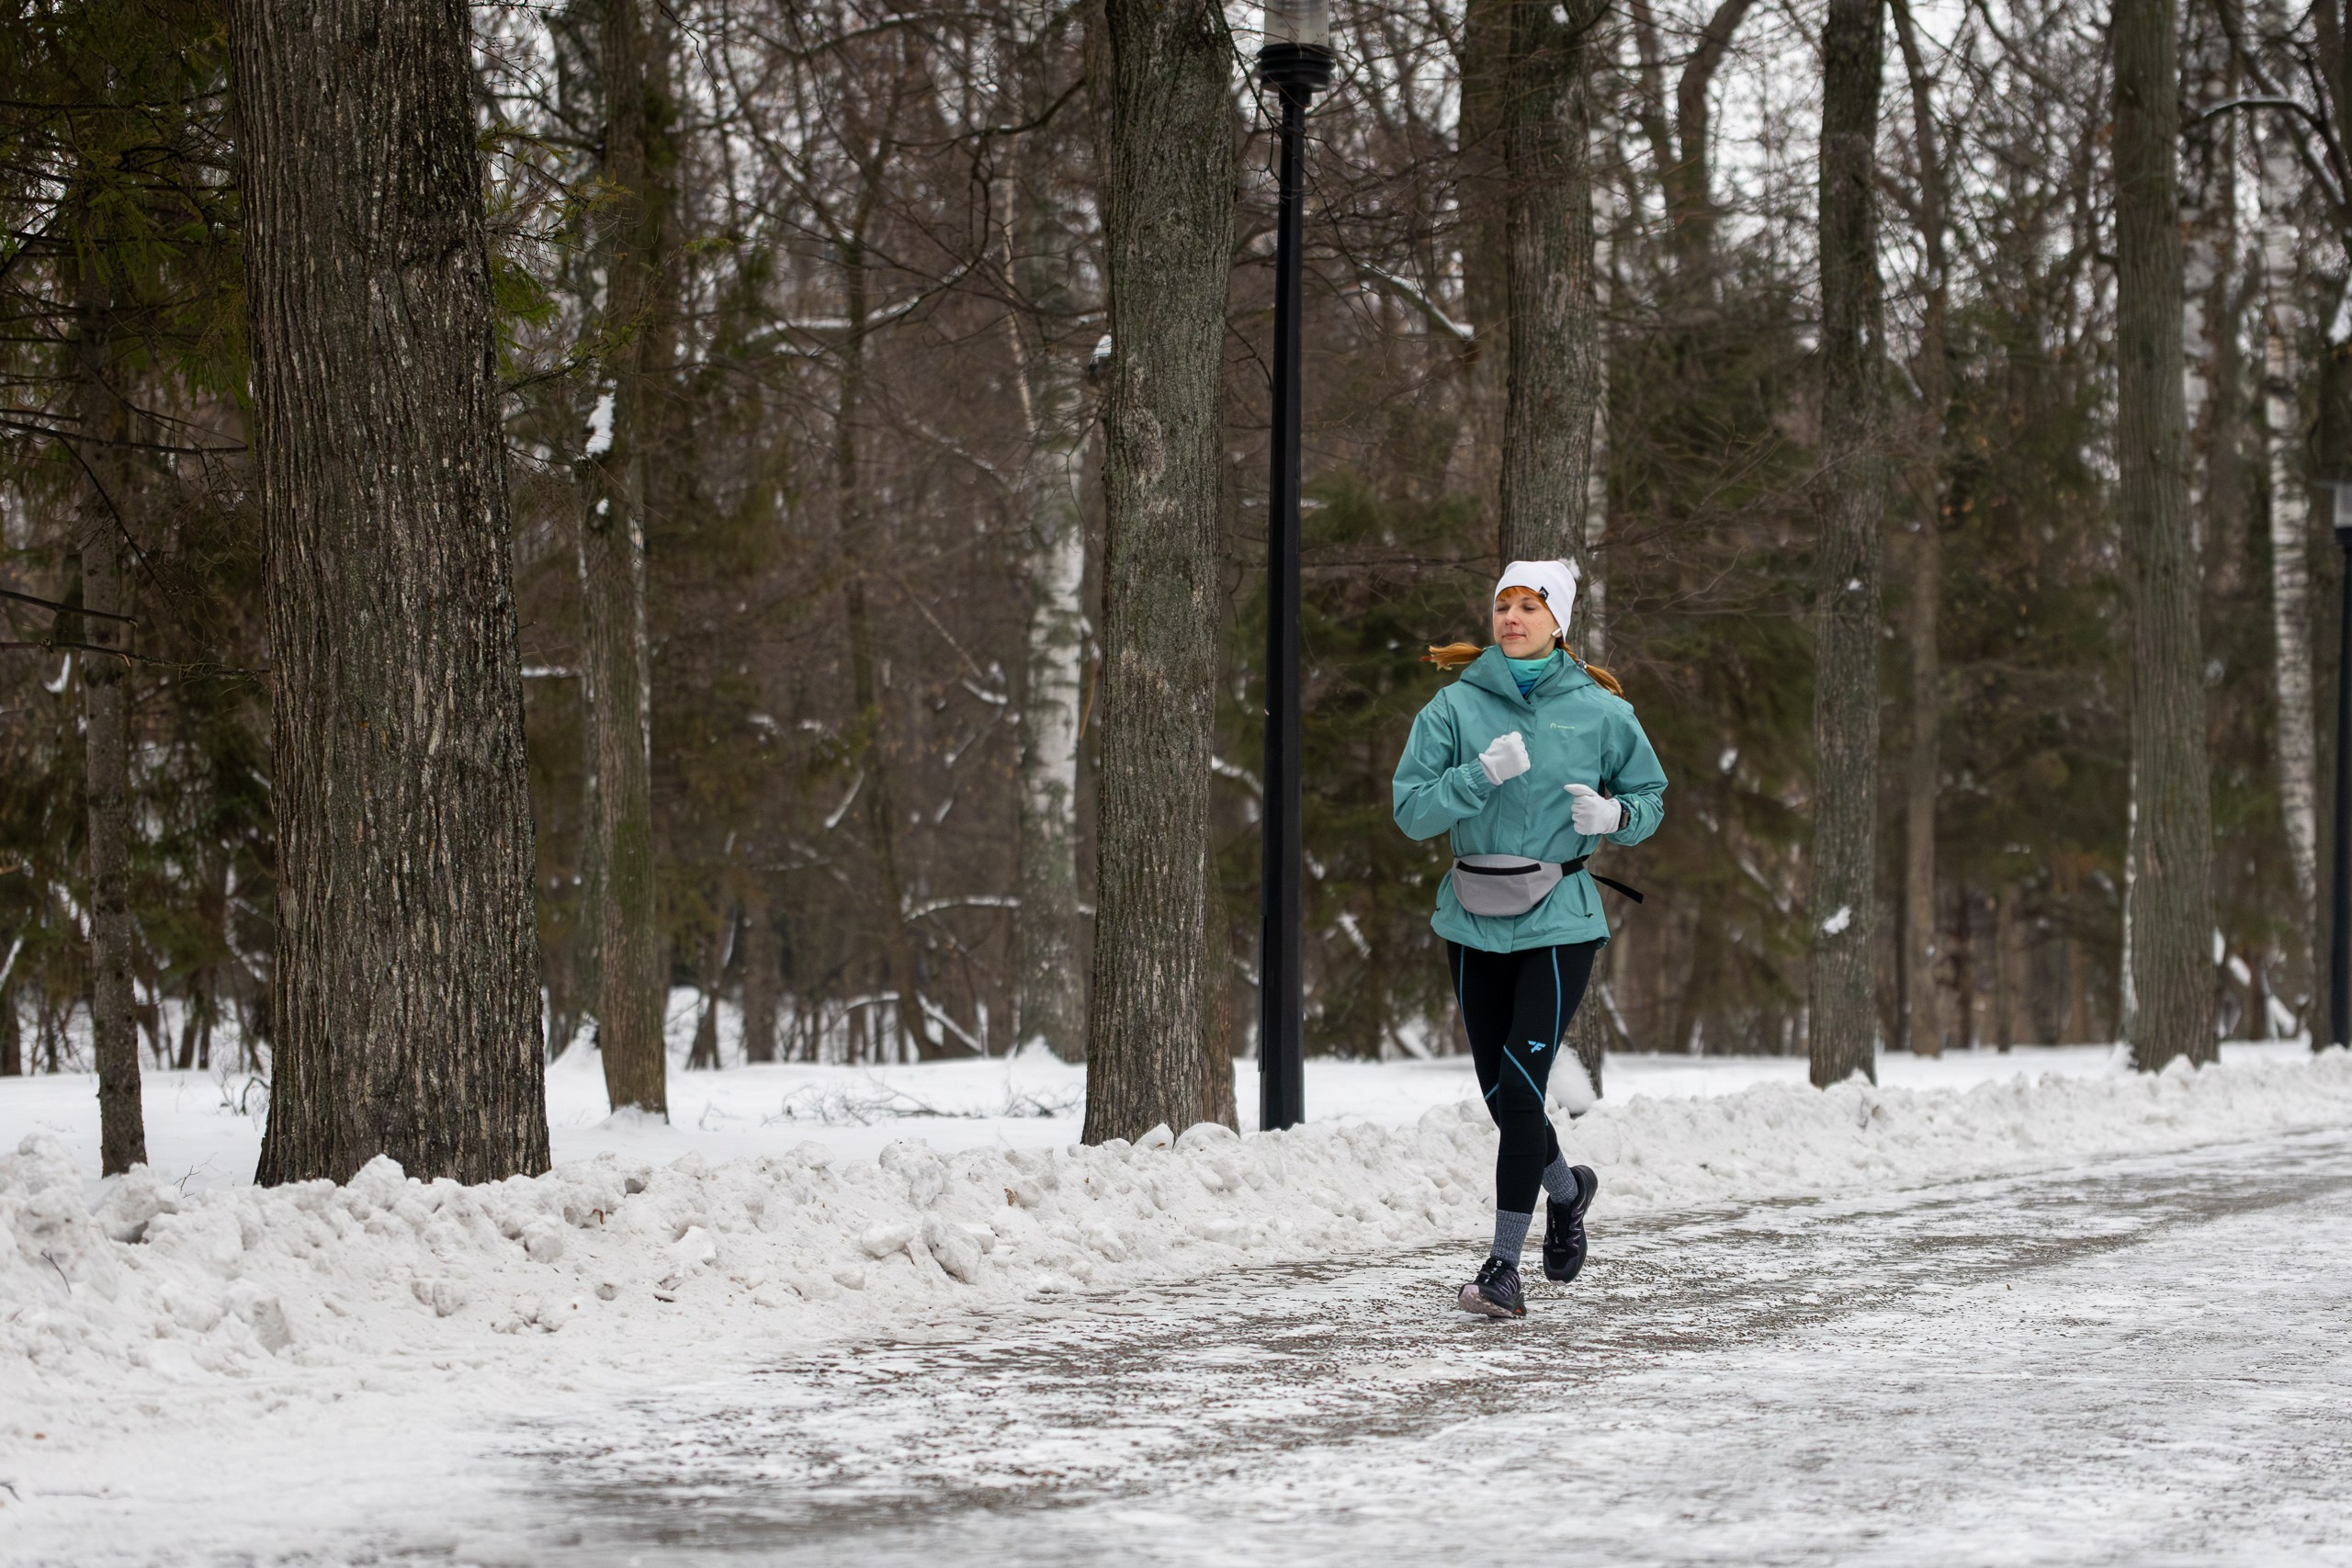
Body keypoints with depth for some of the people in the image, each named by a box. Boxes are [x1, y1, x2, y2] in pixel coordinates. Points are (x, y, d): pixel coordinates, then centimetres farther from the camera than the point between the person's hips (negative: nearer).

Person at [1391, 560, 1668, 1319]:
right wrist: (1481, 773, -21)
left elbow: (1650, 795, 12)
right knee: (1500, 1091, 11)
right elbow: (1411, 810, -6)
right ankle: (1566, 1188, 42)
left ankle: (1504, 1263, -6)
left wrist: (1614, 815, -10)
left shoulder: (1599, 711, -1)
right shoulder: (1456, 707, 0)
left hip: (1558, 921, -3)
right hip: (1474, 922, 3)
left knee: (1521, 1085, -14)